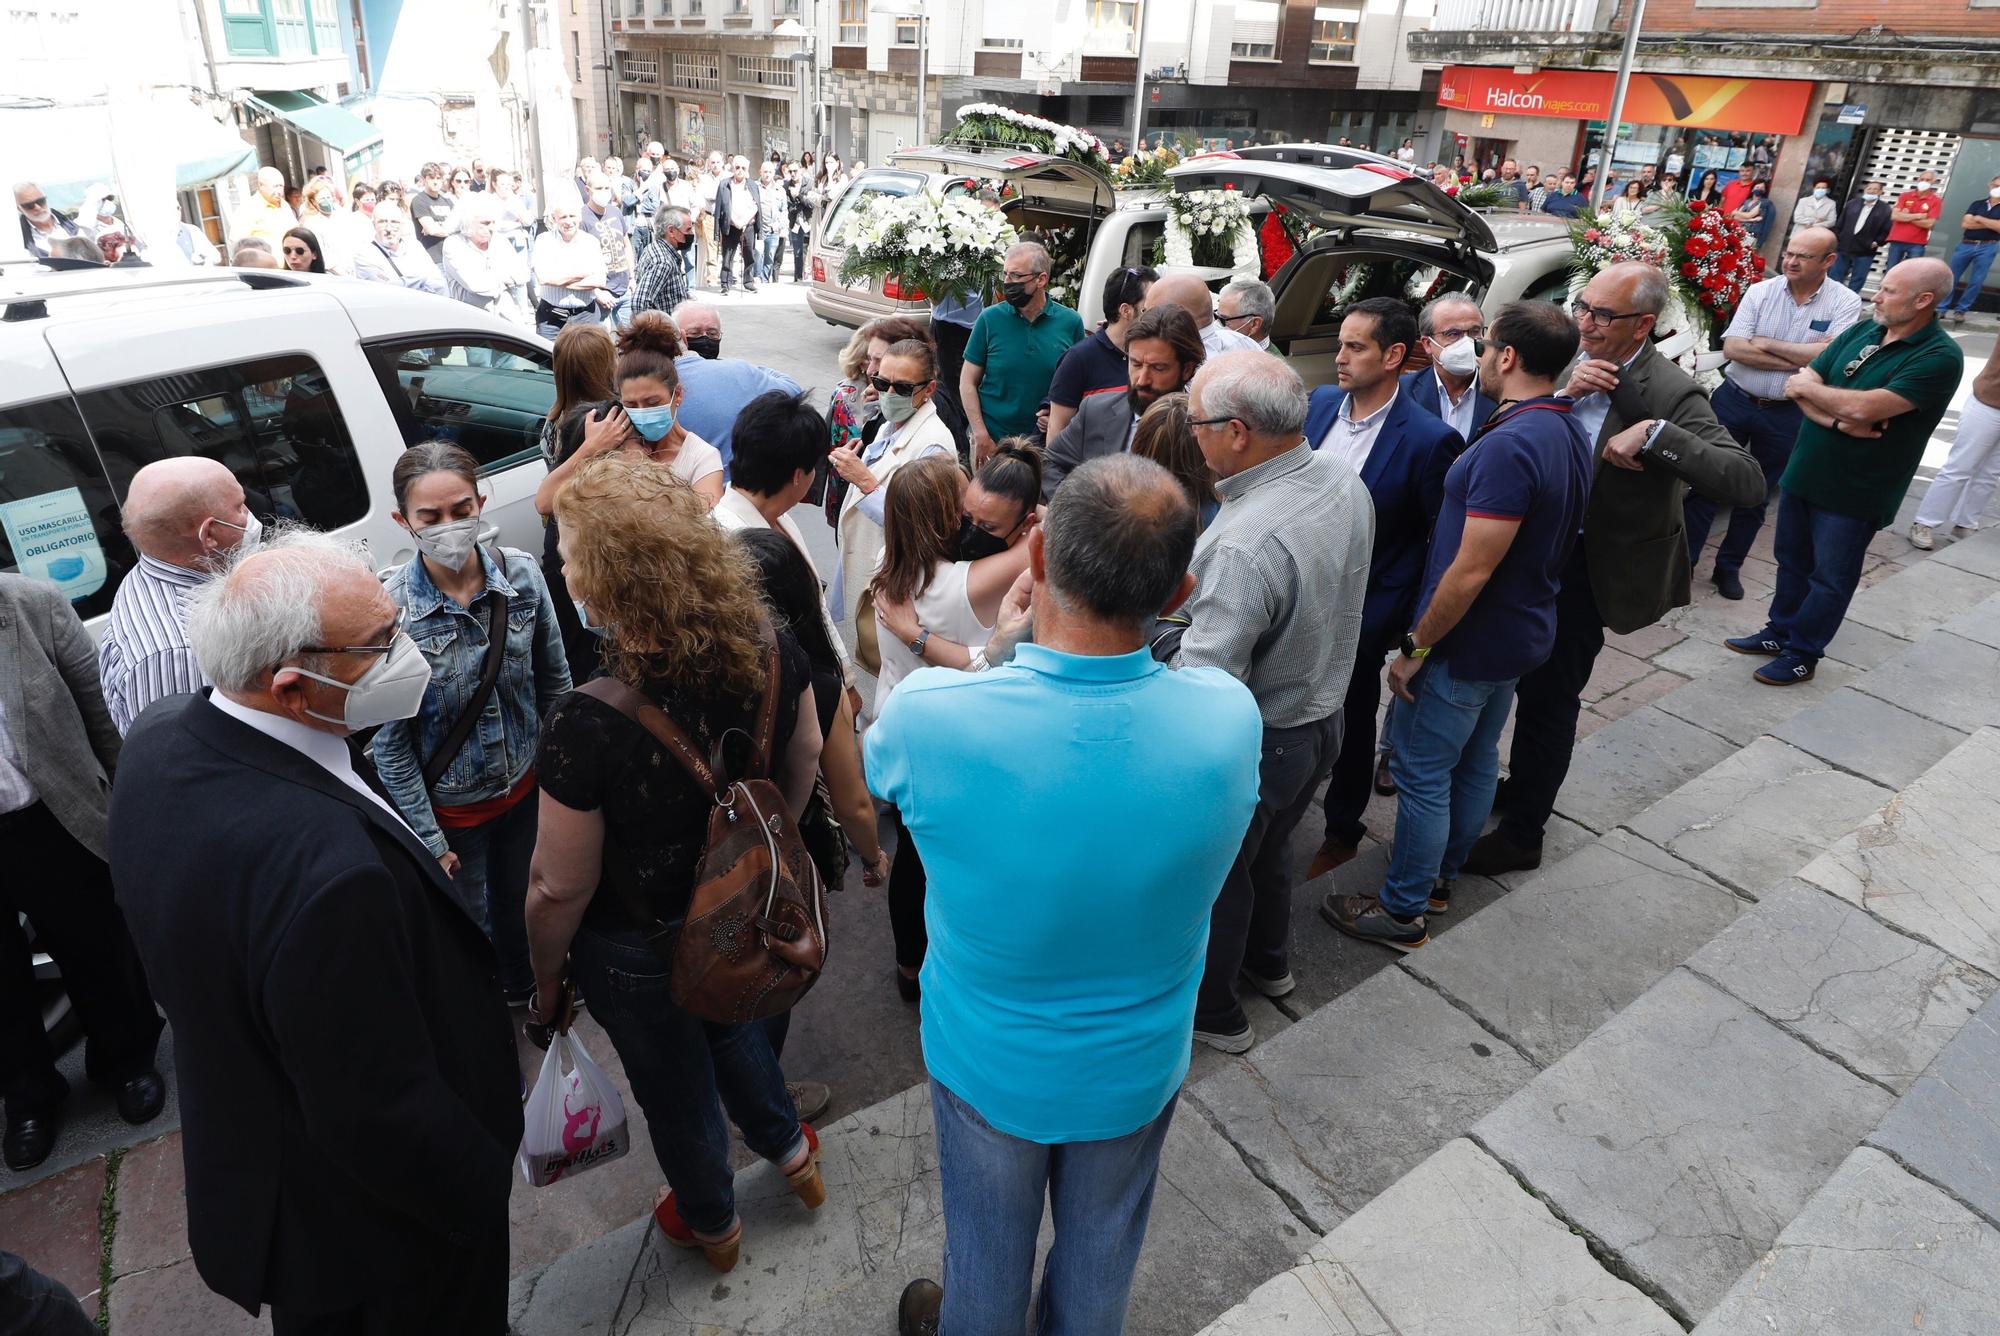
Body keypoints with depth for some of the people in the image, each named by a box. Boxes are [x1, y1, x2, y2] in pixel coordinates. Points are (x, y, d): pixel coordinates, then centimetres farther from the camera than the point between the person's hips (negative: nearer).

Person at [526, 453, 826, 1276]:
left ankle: (712, 1224, 55)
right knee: (728, 1023, 36)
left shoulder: (587, 726, -37)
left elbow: (561, 889, -23)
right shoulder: (772, 651, -22)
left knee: (675, 1086, 25)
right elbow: (806, 756, -3)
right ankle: (790, 1151, 59)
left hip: (639, 951, -4)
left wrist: (546, 976, -3)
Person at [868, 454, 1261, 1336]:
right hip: (1138, 1066, 2)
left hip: (987, 1059, -1)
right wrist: (1036, 644, -6)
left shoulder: (930, 714, -34)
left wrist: (1001, 644, -5)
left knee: (987, 1244, 29)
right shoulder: (1228, 717, -29)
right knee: (1102, 1247, 31)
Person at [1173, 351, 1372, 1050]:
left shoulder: (1243, 547, -37)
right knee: (1269, 848, 31)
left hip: (1253, 744, -8)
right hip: (1322, 715, 8)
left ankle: (1211, 1009, 40)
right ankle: (1269, 960, 55)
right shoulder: (1342, 477, -9)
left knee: (1216, 873, 17)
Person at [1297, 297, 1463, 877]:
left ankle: (1342, 830, 37)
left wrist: (1417, 632, -10)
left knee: (1350, 722, 14)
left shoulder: (1430, 438, -18)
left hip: (1362, 612, -4)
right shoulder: (1319, 403, -1)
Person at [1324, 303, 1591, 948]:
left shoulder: (1510, 445, -28)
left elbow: (1472, 571, -28)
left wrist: (1415, 647, -18)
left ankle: (1402, 910, 16)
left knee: (1422, 774, 3)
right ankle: (1440, 874, 39)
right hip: (1521, 633, 10)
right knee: (1477, 760, 21)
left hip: (1466, 645, -10)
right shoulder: (1569, 430, 4)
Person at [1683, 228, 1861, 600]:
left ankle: (1729, 566, 26)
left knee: (1758, 496, 12)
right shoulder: (1761, 291, -4)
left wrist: (1766, 343, -16)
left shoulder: (1845, 302, -5)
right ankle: (1683, 558, 14)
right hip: (1733, 401, 0)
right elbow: (1732, 348, -15)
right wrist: (1798, 361, -18)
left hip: (1786, 414, 0)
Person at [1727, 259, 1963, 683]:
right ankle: (1780, 631, 36)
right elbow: (1800, 386, -3)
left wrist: (1807, 387, -13)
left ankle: (1802, 654, 22)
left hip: (1854, 492, -6)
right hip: (1804, 472, 6)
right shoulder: (1861, 331, 2)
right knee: (1791, 561, 19)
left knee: (1830, 578, 8)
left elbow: (1864, 407, -28)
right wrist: (1838, 421, -20)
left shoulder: (1939, 357, -18)